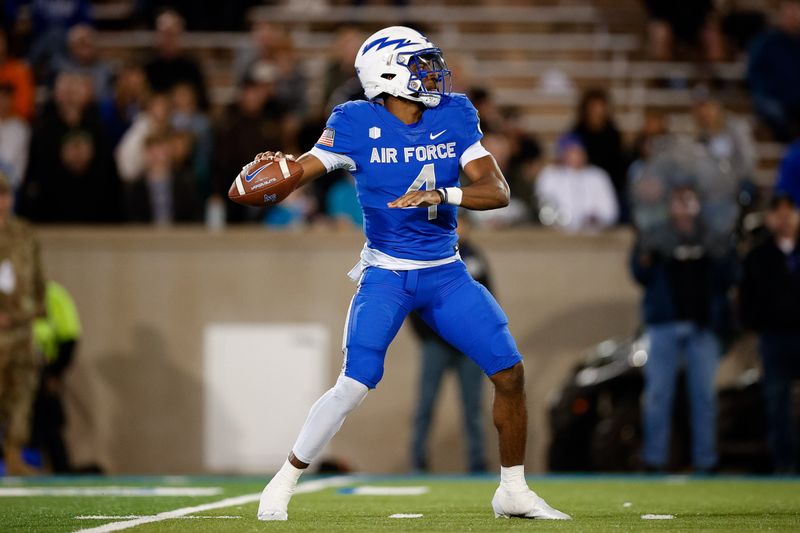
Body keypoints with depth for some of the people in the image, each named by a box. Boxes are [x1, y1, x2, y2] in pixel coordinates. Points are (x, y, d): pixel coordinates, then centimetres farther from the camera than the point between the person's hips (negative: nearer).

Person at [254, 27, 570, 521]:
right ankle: (283, 485, -1)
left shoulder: (454, 116, -1)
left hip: (446, 273, 4)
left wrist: (440, 194, -25)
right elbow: (301, 170, -11)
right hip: (386, 273, -4)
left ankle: (514, 491, 15)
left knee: (510, 373, -2)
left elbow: (498, 191, -8)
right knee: (355, 384, -17)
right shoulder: (357, 124, -9)